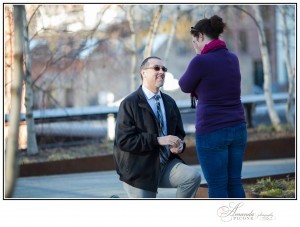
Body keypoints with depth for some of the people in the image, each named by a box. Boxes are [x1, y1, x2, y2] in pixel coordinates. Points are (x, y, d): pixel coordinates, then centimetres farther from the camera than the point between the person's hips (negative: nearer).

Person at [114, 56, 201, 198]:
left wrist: (179, 146, -7)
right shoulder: (129, 104, -11)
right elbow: (124, 140, -20)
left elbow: (179, 132, 18)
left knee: (193, 176, -21)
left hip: (166, 164, 5)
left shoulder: (169, 102, 10)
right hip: (140, 170, -5)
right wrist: (157, 140, -26)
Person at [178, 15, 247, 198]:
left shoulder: (200, 61, -15)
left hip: (212, 132, -6)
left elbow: (185, 87, 5)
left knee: (217, 187, 2)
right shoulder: (233, 59, 8)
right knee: (234, 183, 15)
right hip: (237, 129, 7)